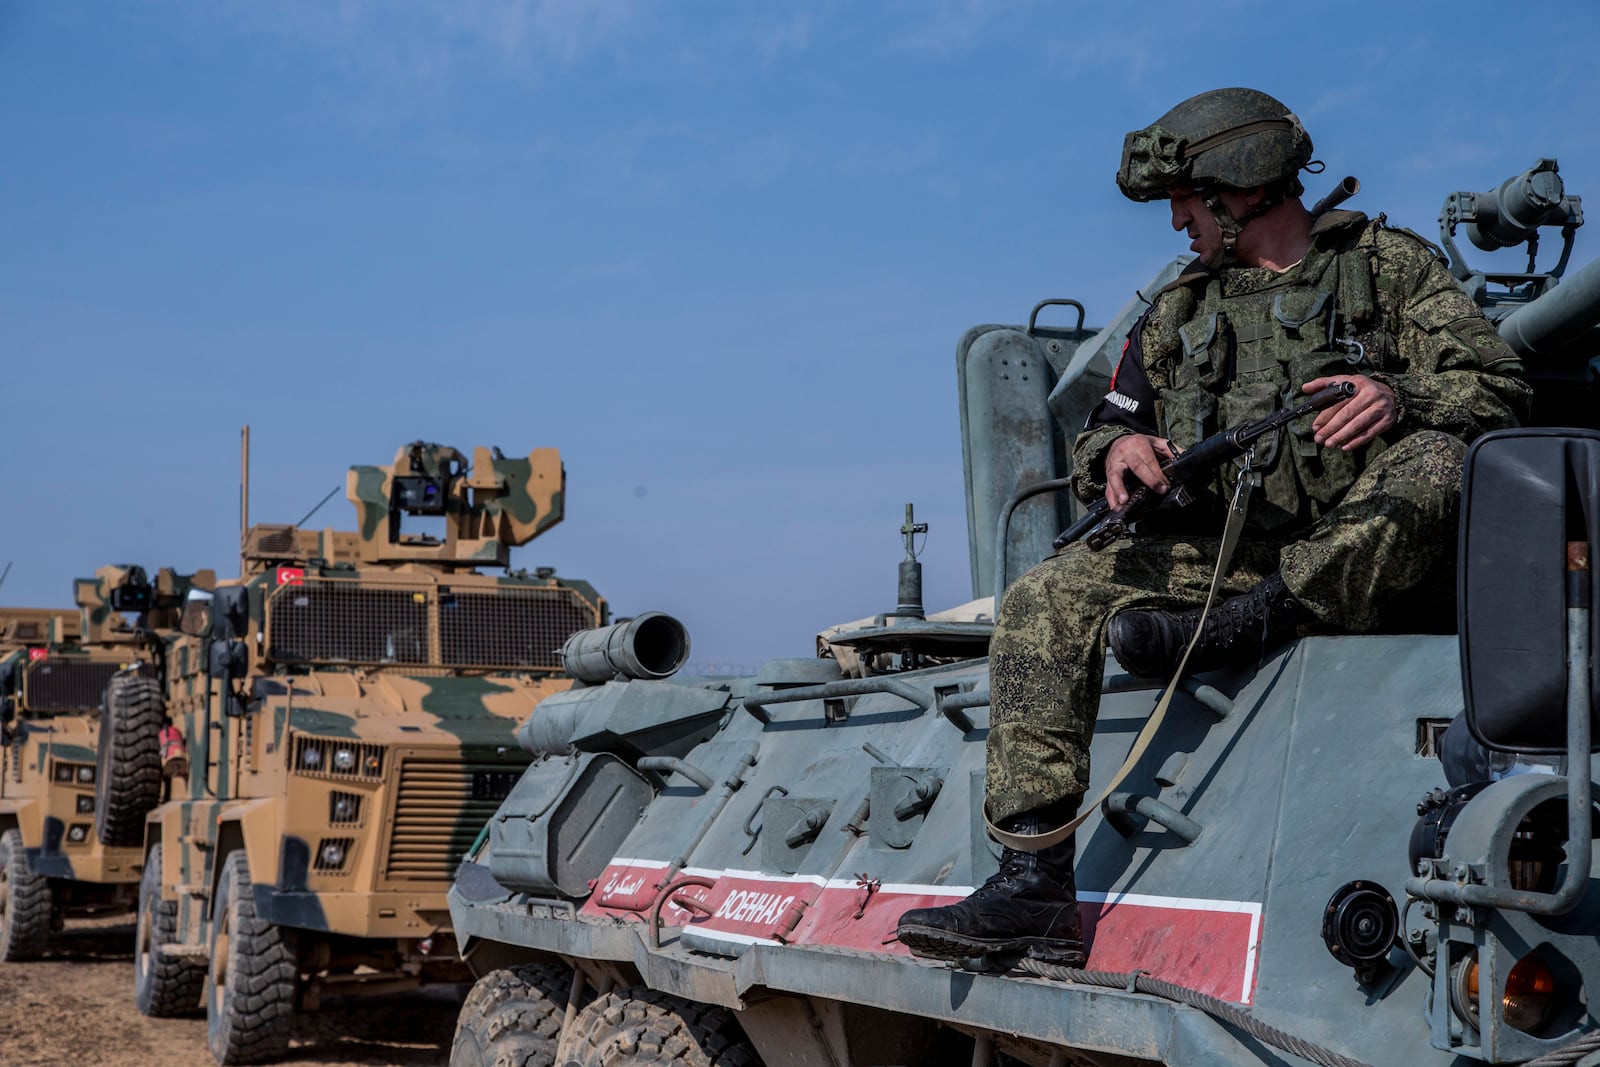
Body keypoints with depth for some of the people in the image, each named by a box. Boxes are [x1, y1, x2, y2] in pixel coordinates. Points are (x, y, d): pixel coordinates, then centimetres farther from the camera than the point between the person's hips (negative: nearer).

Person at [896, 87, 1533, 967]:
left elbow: (1496, 384, 0)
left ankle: (1237, 629, -34)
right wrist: (1118, 451, -6)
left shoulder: (1391, 264, 11)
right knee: (1045, 603, -20)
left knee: (1436, 460, -33)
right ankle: (1032, 885, -27)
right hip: (1210, 554, 3)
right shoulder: (1177, 314, 22)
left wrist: (1399, 397, -22)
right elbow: (1101, 439, 21)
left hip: (1357, 559, -3)